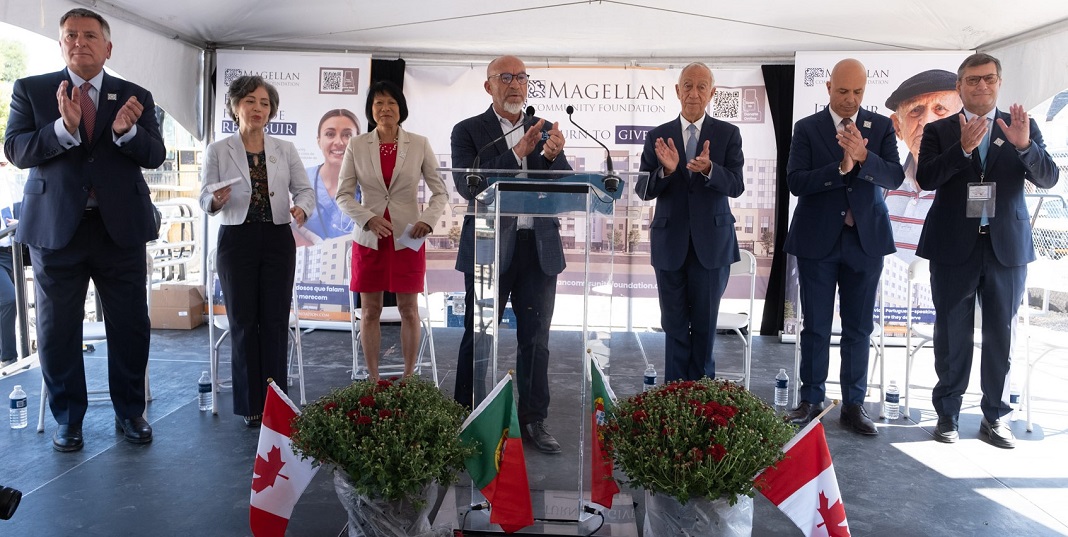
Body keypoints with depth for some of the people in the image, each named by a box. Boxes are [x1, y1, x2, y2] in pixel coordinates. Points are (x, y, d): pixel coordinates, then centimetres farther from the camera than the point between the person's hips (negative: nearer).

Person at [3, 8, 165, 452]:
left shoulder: (135, 97, 6)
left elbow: (155, 155, -1)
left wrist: (127, 131, -22)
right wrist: (64, 127, -23)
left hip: (120, 227, 0)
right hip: (55, 227, 0)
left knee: (130, 327, 6)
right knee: (57, 330, 8)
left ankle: (129, 412, 24)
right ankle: (67, 419, 25)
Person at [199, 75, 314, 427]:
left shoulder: (285, 150, 8)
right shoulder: (218, 151, 3)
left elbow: (304, 189, 3)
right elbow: (205, 199, 0)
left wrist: (301, 208, -19)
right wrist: (216, 199, -23)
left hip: (277, 240, 2)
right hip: (236, 239, -1)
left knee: (275, 321, 3)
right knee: (243, 321, 3)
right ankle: (251, 404, 13)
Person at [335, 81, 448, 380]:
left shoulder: (419, 145, 0)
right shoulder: (357, 146, 2)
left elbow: (441, 192, 3)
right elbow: (343, 195, 1)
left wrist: (428, 220, -15)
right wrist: (368, 218, -16)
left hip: (407, 238, -1)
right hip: (369, 239, 1)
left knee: (409, 309, 5)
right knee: (369, 310, 6)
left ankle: (409, 376, 17)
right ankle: (373, 378, 18)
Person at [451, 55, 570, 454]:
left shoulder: (544, 130, 11)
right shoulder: (468, 131, 0)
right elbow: (468, 186, -14)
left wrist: (553, 155, -17)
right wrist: (519, 152, -21)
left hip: (539, 248, 3)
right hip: (490, 248, -3)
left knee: (536, 340, 9)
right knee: (478, 339, 5)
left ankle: (534, 421, 20)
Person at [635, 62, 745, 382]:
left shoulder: (728, 134, 1)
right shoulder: (658, 137, 3)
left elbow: (736, 186, -10)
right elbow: (643, 190, -2)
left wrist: (708, 169, -30)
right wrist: (665, 170, -22)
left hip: (712, 244, -1)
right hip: (670, 243, 1)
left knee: (705, 325, 8)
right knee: (674, 326, 8)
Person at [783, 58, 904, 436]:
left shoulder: (881, 127, 5)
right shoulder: (807, 128, 0)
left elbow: (895, 177, -7)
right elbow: (796, 181, -10)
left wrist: (863, 157, -24)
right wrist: (841, 168, -22)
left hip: (866, 239, 1)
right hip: (817, 239, -1)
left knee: (859, 328, 8)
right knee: (815, 326, 6)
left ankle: (854, 403, 18)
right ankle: (811, 400, 18)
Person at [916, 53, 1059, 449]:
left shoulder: (1022, 127, 7)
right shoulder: (939, 131, 3)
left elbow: (1049, 178, -3)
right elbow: (926, 179, -10)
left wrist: (1025, 145, -21)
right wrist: (963, 148, -24)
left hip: (1006, 247, 2)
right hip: (954, 248, -1)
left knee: (1001, 336, 7)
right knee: (952, 335, 6)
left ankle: (995, 417, 18)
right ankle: (947, 414, 16)